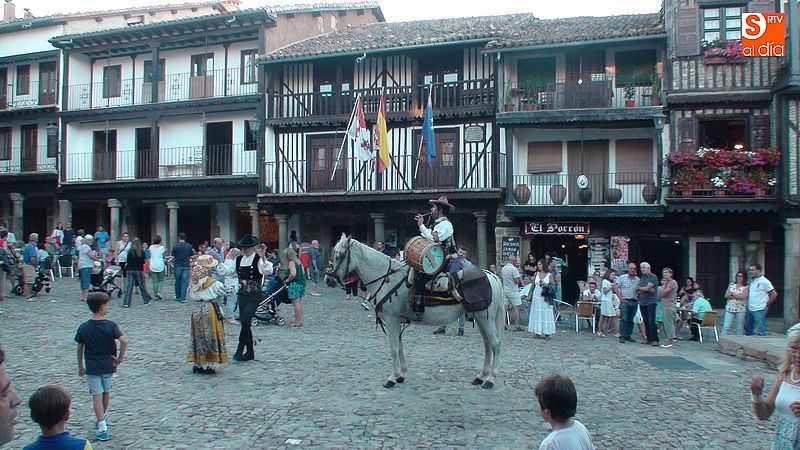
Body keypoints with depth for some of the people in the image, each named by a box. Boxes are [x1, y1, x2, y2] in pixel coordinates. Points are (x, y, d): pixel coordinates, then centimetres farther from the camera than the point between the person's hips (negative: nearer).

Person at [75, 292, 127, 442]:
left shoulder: (83, 327, -6)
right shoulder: (110, 325, -12)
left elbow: (80, 349, 2)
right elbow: (124, 342, -24)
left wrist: (80, 366, 14)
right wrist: (119, 359, -11)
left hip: (92, 368, 0)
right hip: (108, 365, 0)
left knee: (97, 396, 1)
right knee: (106, 392, 21)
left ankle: (102, 427, -6)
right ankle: (104, 416, 42)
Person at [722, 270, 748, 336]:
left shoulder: (746, 287, 1)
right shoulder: (732, 285, 11)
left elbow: (743, 296, -15)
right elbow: (726, 295, 3)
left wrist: (732, 294, -4)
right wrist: (738, 296, -9)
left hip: (741, 309, -2)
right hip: (730, 308, 2)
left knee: (740, 328, 5)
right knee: (726, 326, -3)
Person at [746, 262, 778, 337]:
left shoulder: (764, 281, -10)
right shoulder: (751, 281, 11)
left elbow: (774, 294, -10)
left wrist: (766, 305, -7)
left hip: (759, 310, -8)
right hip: (749, 310, 8)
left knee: (761, 332, -2)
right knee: (748, 329, 16)